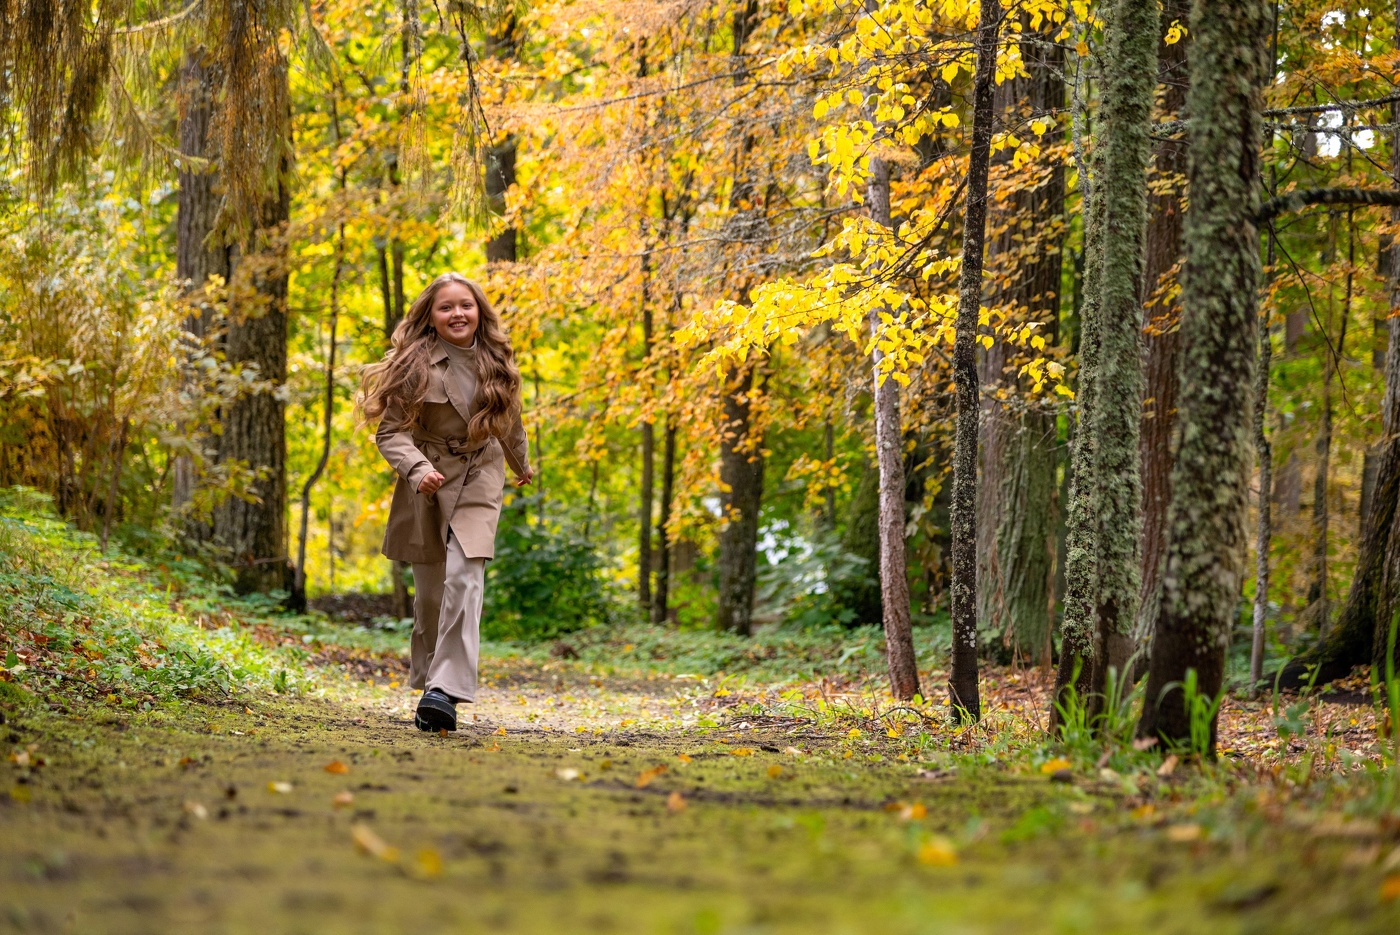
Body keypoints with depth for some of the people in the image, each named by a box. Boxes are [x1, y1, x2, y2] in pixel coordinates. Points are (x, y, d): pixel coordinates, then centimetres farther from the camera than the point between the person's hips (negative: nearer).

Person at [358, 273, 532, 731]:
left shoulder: (497, 362, -1)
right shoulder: (415, 366, -12)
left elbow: (508, 418, 18)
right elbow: (391, 431, -12)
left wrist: (522, 462, 33)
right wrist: (417, 469, -31)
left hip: (479, 479, 1)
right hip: (428, 483, -1)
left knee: (464, 578, -18)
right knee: (429, 591, 5)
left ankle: (446, 690, -24)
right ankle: (426, 681, 26)